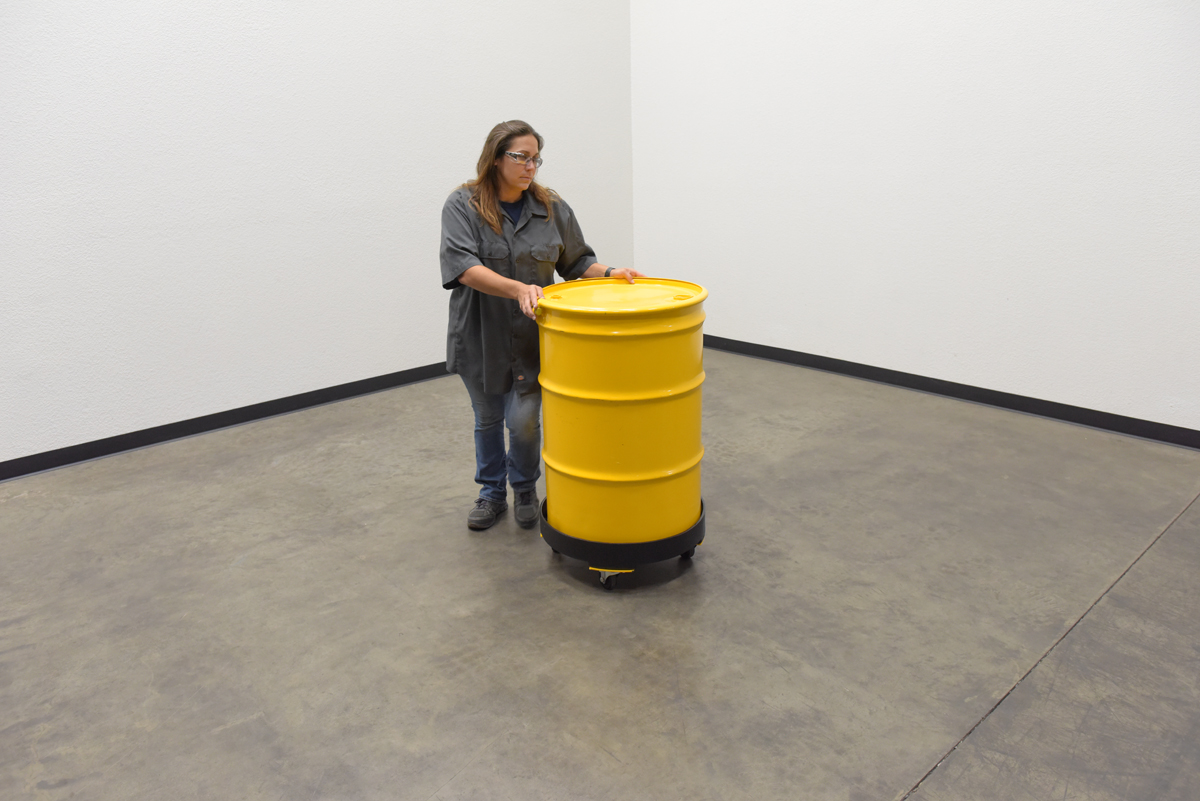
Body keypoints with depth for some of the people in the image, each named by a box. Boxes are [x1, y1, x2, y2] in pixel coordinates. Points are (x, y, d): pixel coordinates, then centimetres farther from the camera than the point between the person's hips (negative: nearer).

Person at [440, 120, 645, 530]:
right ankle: (491, 493, 34)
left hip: (531, 338, 1)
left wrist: (610, 275, -12)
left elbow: (578, 263, 7)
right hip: (481, 337, 0)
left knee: (524, 420, -4)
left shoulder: (553, 208, -1)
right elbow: (463, 266, -23)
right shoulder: (462, 205, -10)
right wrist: (518, 289, -35)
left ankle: (525, 489, 24)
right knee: (487, 419, 14)